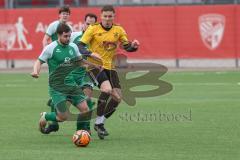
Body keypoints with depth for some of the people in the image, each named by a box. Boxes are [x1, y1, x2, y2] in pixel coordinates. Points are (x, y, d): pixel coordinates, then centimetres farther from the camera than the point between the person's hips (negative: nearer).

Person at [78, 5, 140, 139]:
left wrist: (133, 46, -18)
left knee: (117, 97, -3)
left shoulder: (118, 30, 4)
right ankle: (99, 122, -16)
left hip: (109, 67, 5)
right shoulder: (93, 29, -7)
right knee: (107, 89, -28)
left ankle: (100, 123, 13)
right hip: (94, 65, -5)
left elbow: (127, 46, 5)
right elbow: (80, 46, -11)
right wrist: (90, 53, -30)